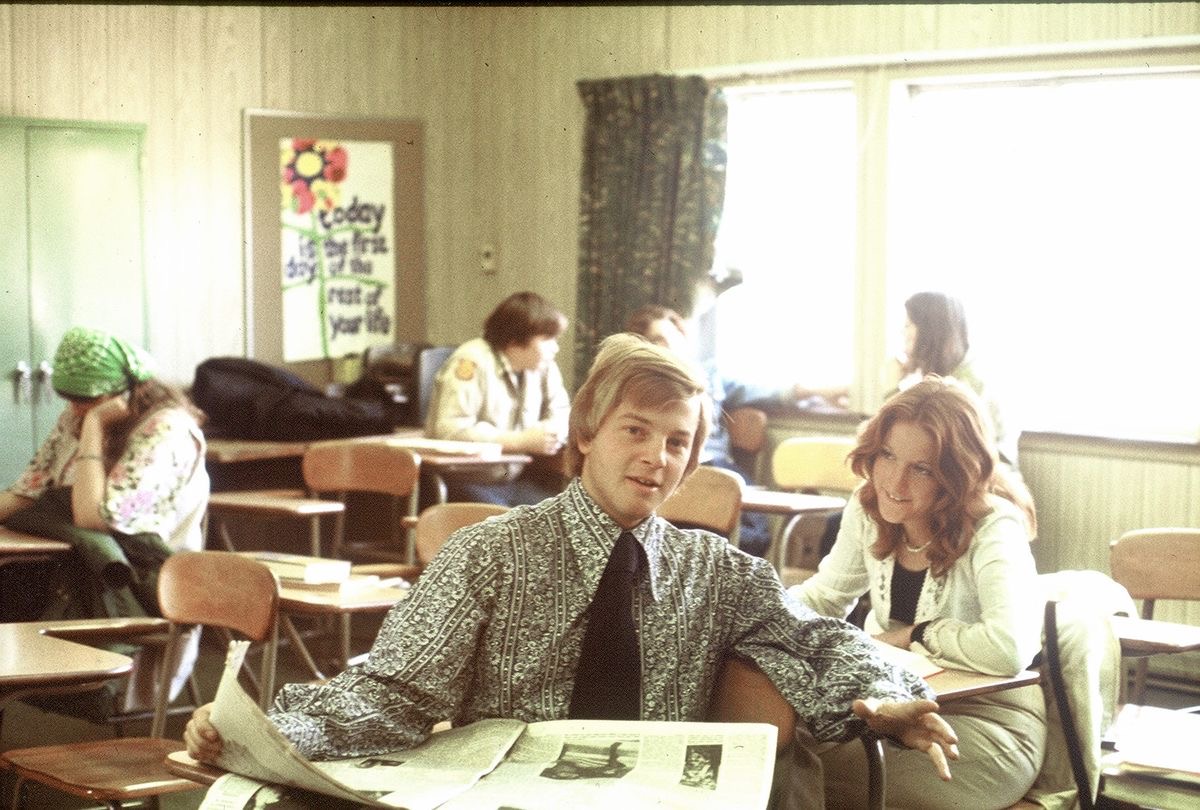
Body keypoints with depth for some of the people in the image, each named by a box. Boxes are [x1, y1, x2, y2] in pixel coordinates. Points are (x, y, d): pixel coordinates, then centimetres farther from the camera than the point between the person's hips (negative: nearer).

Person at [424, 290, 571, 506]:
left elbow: (562, 414, 17)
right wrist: (522, 441, -22)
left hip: (516, 476, 6)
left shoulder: (545, 366, 5)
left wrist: (551, 433, -9)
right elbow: (450, 430, -25)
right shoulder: (472, 362, -16)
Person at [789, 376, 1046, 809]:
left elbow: (1010, 648, -37)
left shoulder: (995, 530, -21)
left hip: (991, 728, -6)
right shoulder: (869, 512, -1)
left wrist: (917, 635, -20)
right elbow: (822, 595, 15)